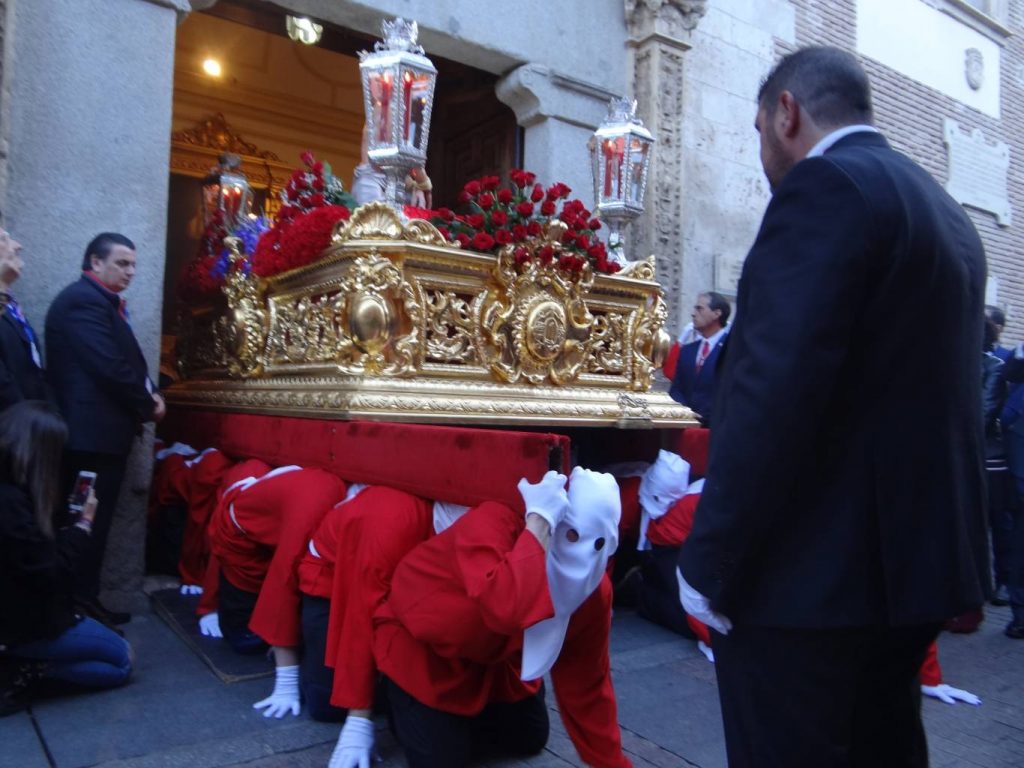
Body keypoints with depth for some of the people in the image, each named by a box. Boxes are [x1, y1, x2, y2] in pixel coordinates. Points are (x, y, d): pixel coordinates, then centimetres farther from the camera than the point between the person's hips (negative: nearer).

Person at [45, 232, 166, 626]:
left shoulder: (100, 301, 19)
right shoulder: (83, 300, -15)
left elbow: (125, 361, 18)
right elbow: (111, 367, -23)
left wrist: (149, 394, 1)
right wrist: (148, 404, -9)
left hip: (99, 432, 10)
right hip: (92, 434, -10)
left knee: (93, 524, 16)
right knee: (89, 525, -1)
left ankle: (84, 599, 25)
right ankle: (80, 603, 9)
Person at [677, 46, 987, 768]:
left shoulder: (825, 185, -12)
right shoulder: (948, 212, 15)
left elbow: (773, 389, -23)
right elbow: (923, 389, 16)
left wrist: (708, 560, -18)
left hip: (813, 569, -9)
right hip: (917, 556, 9)